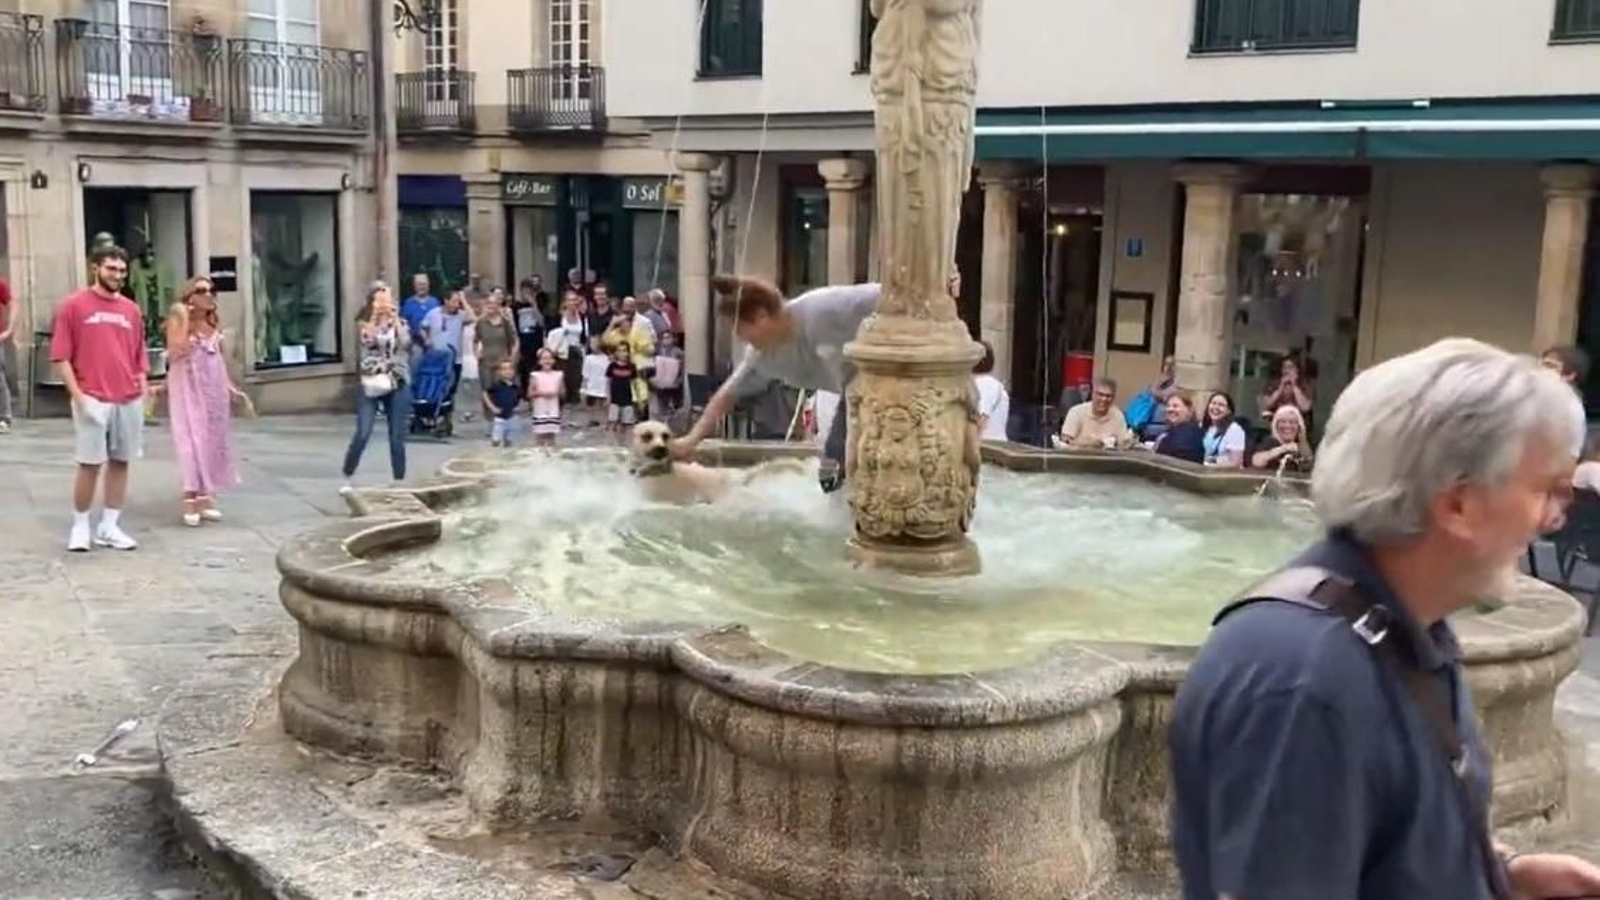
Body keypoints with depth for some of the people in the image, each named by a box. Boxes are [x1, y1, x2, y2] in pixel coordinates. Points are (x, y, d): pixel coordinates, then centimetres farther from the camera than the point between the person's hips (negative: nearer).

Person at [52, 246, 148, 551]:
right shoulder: (73, 305, -1)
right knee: (89, 464, -3)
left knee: (120, 462, 7)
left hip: (129, 401, 4)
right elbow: (60, 356, -3)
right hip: (93, 400, -4)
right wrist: (78, 394, -11)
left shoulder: (132, 310, 12)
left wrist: (143, 391, 6)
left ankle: (109, 526, 15)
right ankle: (80, 526, 11)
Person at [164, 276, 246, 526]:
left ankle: (205, 498, 12)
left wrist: (230, 388, 14)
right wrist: (185, 321, -20)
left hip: (213, 390, 6)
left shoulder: (214, 325, 11)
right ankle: (190, 500, -9)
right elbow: (174, 353, -21)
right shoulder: (179, 320, -6)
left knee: (211, 440, 6)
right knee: (192, 440, -10)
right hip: (188, 389, -6)